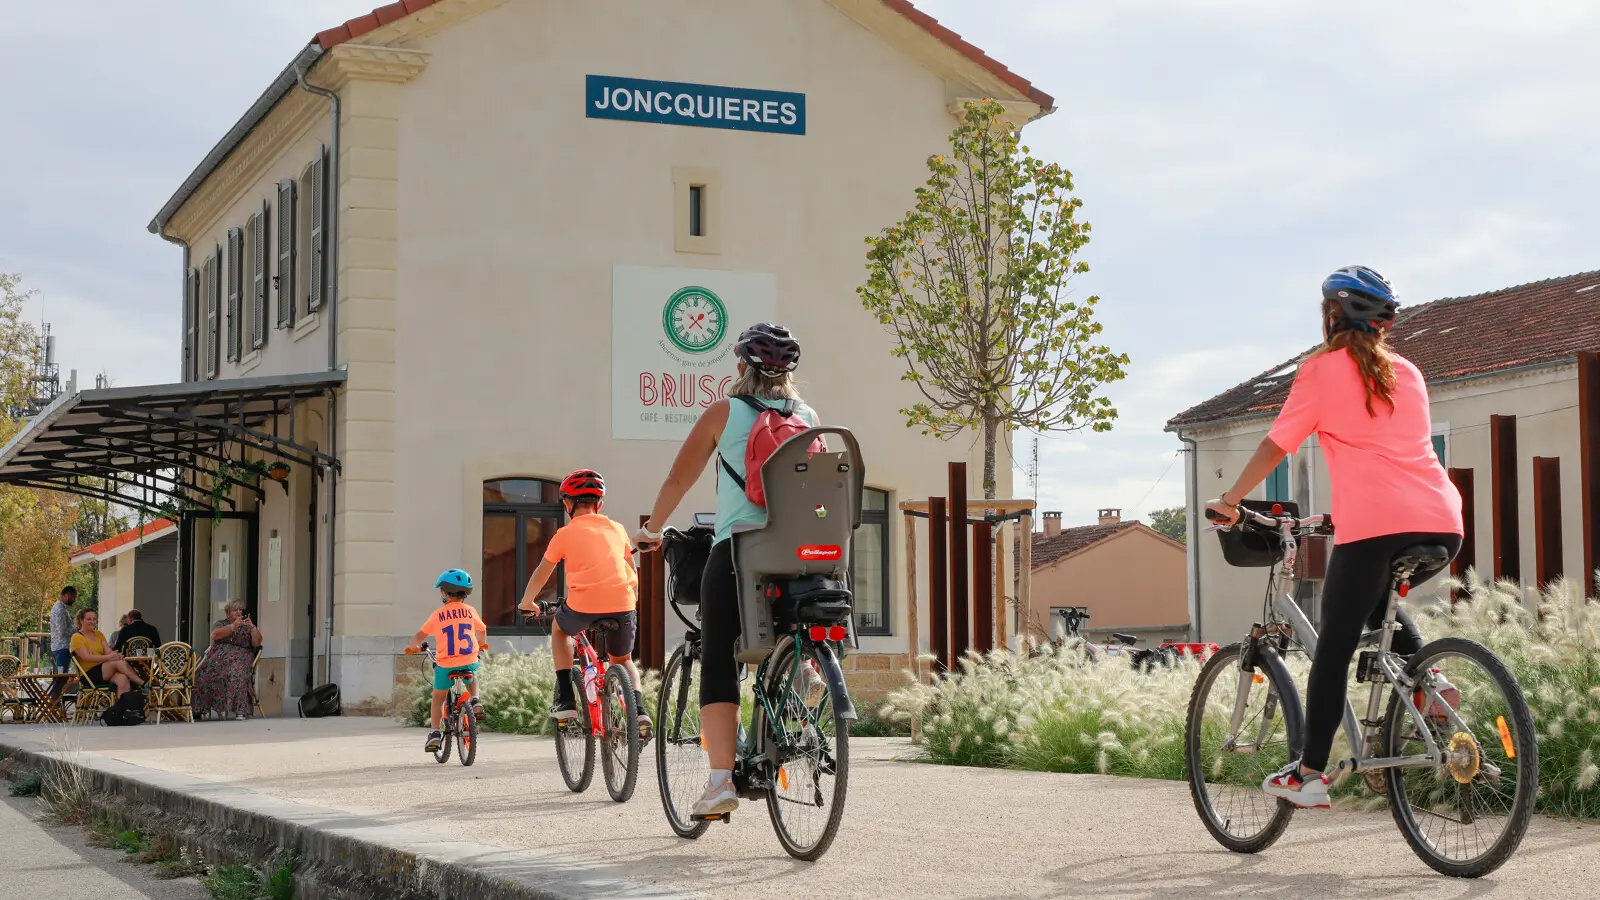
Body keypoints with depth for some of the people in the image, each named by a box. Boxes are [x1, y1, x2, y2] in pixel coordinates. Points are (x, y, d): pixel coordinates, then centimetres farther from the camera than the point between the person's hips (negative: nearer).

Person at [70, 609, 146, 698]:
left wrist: (115, 654, -19)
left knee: (123, 679, -28)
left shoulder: (99, 634, 20)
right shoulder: (77, 637, -1)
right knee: (119, 663, -28)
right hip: (89, 675, -6)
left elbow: (108, 651, 7)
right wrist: (108, 657, -26)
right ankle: (143, 684, -27)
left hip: (106, 672, 6)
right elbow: (86, 657, -15)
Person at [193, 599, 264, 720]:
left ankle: (240, 710, -37)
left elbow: (257, 643, 5)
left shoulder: (247, 626, 19)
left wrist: (253, 627, -11)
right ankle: (219, 706, -21)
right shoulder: (220, 623, 18)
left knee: (237, 673, -35)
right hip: (219, 655, 2)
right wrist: (233, 626, -14)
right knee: (205, 672, -29)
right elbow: (215, 635, -4)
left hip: (240, 657, -2)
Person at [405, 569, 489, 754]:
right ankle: (475, 700, 10)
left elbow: (420, 635, 5)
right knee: (471, 679, 35)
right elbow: (482, 631, 20)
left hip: (445, 664, -2)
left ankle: (435, 733, 11)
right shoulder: (470, 611, 5)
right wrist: (481, 644, 42)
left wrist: (413, 647, 26)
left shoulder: (438, 614, -1)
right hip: (469, 661, 2)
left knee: (438, 697, 18)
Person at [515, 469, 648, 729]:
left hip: (583, 605, -2)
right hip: (622, 605, 2)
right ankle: (638, 710, 1)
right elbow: (632, 571, 26)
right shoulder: (617, 529, 17)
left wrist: (527, 602, 35)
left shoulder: (565, 534, 10)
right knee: (622, 660, 27)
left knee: (559, 629, 31)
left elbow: (541, 574, 18)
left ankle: (565, 700, 21)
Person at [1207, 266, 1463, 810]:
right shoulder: (1407, 373, 23)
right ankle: (1429, 679, 8)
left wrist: (1231, 499, 16)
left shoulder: (1323, 369, 6)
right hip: (1442, 525, 6)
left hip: (1374, 525, -6)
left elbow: (1276, 445, 5)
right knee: (1377, 602, 32)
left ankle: (1308, 774, 4)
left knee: (1333, 646, 3)